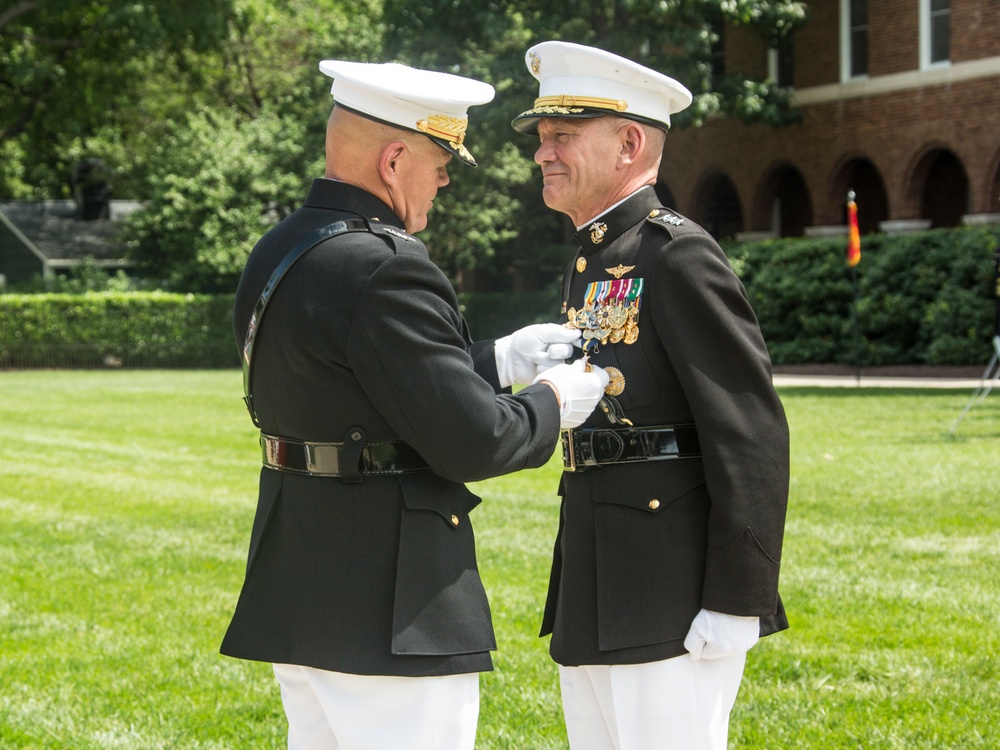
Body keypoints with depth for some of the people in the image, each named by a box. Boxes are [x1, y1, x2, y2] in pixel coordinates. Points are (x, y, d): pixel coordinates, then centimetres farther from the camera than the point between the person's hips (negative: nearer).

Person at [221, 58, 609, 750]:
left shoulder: (278, 253, 9)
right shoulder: (383, 270, -20)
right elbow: (471, 441, -20)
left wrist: (497, 360, 16)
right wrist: (551, 403, -1)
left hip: (301, 600, 10)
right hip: (387, 613, -10)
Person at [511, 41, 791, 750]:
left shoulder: (679, 253, -12)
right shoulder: (591, 268, 17)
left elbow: (753, 435, -17)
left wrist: (734, 604, -20)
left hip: (673, 607, -9)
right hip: (593, 607, 9)